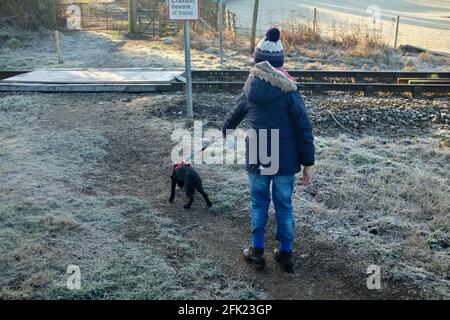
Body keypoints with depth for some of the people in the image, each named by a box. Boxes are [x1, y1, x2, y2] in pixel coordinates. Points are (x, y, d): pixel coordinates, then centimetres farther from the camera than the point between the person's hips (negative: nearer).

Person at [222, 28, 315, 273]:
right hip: (285, 159, -1)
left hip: (257, 158, 1)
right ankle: (286, 254, 24)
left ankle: (257, 252, 24)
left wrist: (226, 130, 38)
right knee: (284, 206, 12)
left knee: (258, 204, 15)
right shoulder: (288, 89, -10)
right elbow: (303, 127, -11)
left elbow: (237, 112, 18)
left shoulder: (252, 85, 0)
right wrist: (308, 162, -4)